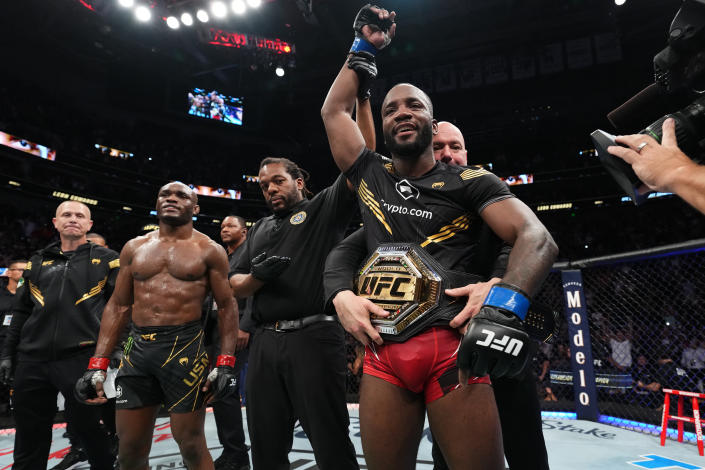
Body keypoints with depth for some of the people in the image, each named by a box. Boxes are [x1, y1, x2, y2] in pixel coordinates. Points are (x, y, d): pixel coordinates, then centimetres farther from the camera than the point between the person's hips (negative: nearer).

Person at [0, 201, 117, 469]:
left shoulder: (105, 259, 5)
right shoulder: (38, 262, 16)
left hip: (82, 359, -4)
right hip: (32, 361, 4)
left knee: (92, 432, 5)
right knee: (29, 439, 14)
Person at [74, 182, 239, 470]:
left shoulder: (209, 251, 1)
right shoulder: (134, 248, 12)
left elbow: (226, 306, 0)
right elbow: (118, 306, 14)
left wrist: (225, 364, -9)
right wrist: (98, 365, 7)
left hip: (185, 348, -4)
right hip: (137, 349, 4)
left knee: (191, 446, 2)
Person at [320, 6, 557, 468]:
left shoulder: (468, 181, 4)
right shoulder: (370, 175, 15)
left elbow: (537, 237, -7)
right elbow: (334, 110, 21)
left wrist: (506, 302, -25)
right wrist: (364, 48, 26)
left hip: (452, 347, -2)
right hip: (383, 349, 3)